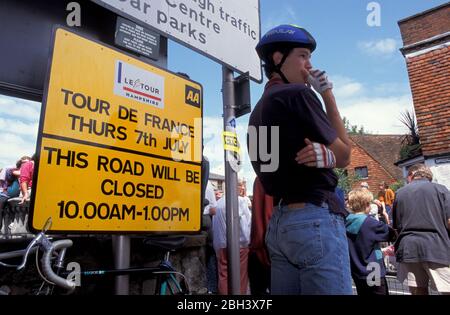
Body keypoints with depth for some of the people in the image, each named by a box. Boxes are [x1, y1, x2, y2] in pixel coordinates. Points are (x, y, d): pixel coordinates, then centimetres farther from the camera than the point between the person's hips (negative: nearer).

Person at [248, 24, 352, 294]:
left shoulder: (257, 113, 18)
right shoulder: (297, 94, -8)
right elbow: (344, 155, 0)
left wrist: (325, 157, -4)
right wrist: (328, 97, 5)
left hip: (280, 222, 9)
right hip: (315, 218, -9)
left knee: (289, 286, 14)